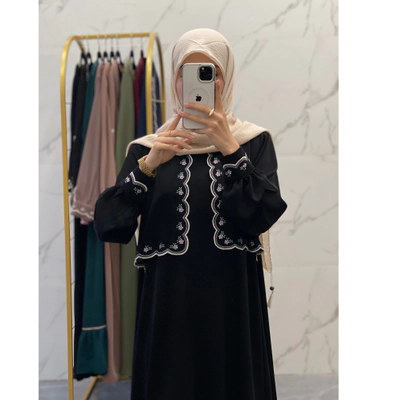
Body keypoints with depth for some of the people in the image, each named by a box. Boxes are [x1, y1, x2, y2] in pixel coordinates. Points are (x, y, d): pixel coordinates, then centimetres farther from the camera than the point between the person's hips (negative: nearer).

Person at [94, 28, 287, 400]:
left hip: (234, 301, 0)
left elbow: (262, 215, -11)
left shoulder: (254, 142, 3)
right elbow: (109, 226, -6)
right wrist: (147, 166, -17)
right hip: (169, 303, 1)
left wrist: (230, 149, -18)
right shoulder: (148, 147, 4)